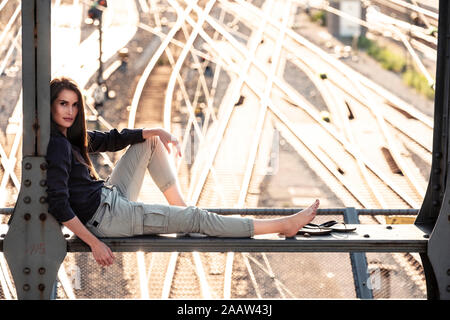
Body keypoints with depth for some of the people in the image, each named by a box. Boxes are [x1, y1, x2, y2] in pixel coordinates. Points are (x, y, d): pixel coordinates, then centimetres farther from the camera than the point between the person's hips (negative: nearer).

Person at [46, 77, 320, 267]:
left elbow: (110, 139, 13)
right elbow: (59, 205, -28)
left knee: (150, 141, 20)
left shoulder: (70, 135, 6)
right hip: (103, 217, -10)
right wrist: (95, 244, -28)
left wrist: (158, 132, -1)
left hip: (110, 196, 10)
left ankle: (181, 206, 13)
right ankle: (284, 225, -3)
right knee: (198, 219, -9)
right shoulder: (57, 145, -23)